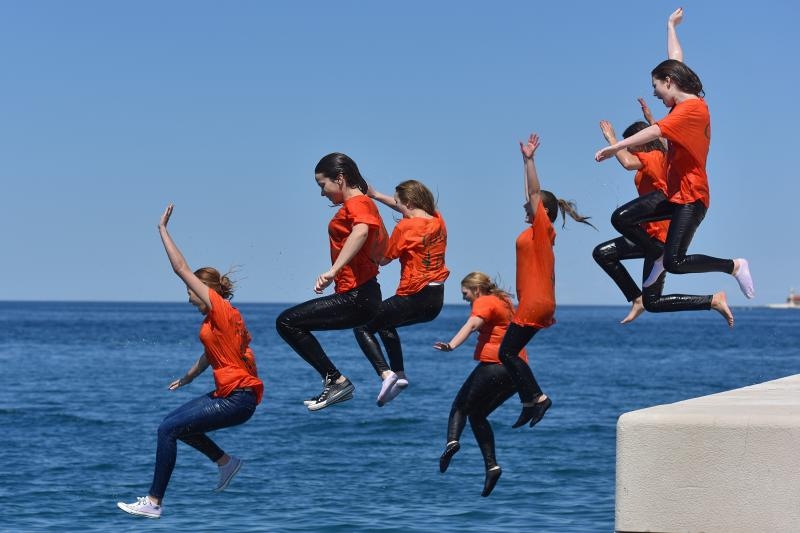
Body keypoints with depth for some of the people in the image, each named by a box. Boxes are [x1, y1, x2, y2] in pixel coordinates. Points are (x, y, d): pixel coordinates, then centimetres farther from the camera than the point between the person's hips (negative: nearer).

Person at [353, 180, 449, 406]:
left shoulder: (405, 227, -14)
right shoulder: (437, 220, 7)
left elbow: (383, 259, -5)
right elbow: (409, 209, 25)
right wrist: (375, 195, 23)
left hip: (413, 298, -8)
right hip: (436, 300, 8)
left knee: (362, 327, 6)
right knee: (385, 323, 32)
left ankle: (385, 373, -14)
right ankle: (400, 375, 25)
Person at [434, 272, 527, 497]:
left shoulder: (484, 302, -3)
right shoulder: (503, 302, 24)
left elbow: (472, 324, -24)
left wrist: (451, 345, -37)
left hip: (495, 364, -8)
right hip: (518, 369, 8)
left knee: (461, 405, 4)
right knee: (477, 415, 15)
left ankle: (452, 441, -24)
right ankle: (491, 466, 2)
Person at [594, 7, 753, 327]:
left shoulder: (692, 108, -19)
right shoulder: (684, 104, 8)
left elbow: (654, 132, -30)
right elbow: (675, 63, 24)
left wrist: (614, 148, -34)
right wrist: (671, 27, 36)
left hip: (692, 197, -9)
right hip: (673, 193, 9)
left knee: (675, 263, -16)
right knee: (621, 219, -1)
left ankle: (734, 266, 0)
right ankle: (659, 257, 14)